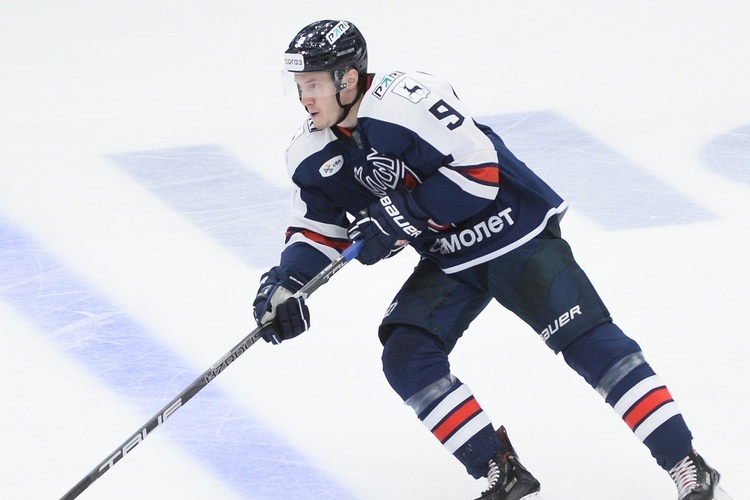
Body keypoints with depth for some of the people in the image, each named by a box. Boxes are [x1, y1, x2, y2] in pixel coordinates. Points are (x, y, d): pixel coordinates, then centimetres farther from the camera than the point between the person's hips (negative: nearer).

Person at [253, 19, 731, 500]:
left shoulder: (408, 100, -27)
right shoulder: (314, 154, -3)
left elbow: (478, 172, -27)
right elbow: (319, 231, 6)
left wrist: (400, 216, -27)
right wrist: (284, 283, -11)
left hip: (516, 235, -7)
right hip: (448, 259, 8)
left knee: (589, 342, -14)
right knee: (406, 359, -10)